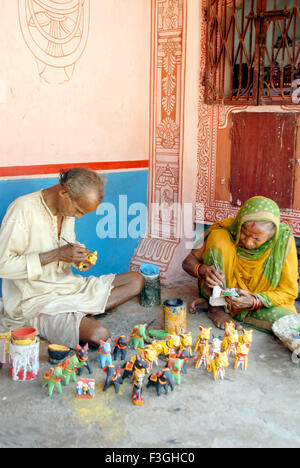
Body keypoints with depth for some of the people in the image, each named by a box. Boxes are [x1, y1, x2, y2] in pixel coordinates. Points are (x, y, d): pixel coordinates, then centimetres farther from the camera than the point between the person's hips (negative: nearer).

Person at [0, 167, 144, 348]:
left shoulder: (68, 208, 5)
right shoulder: (24, 209, -19)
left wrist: (80, 255, -2)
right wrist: (56, 255, -22)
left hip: (69, 285, 9)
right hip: (36, 299, -9)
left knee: (136, 280, 0)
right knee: (99, 335, -30)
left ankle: (82, 314, -9)